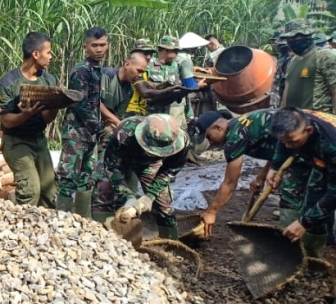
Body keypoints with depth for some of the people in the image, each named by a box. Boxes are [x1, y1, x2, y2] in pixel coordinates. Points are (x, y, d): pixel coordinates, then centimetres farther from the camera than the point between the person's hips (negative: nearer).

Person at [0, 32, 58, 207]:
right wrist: (26, 114, -35)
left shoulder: (48, 80, -2)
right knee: (31, 190, -15)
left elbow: (47, 119, -3)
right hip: (16, 142, -5)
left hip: (39, 139, 5)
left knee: (49, 188, 4)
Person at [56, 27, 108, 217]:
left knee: (87, 178, 13)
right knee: (69, 178, -8)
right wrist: (99, 128, -14)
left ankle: (84, 220, 21)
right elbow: (80, 105, -19)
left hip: (90, 132, 9)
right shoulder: (81, 71, -14)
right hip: (76, 132, -9)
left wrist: (98, 128, 10)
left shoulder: (98, 70, 12)